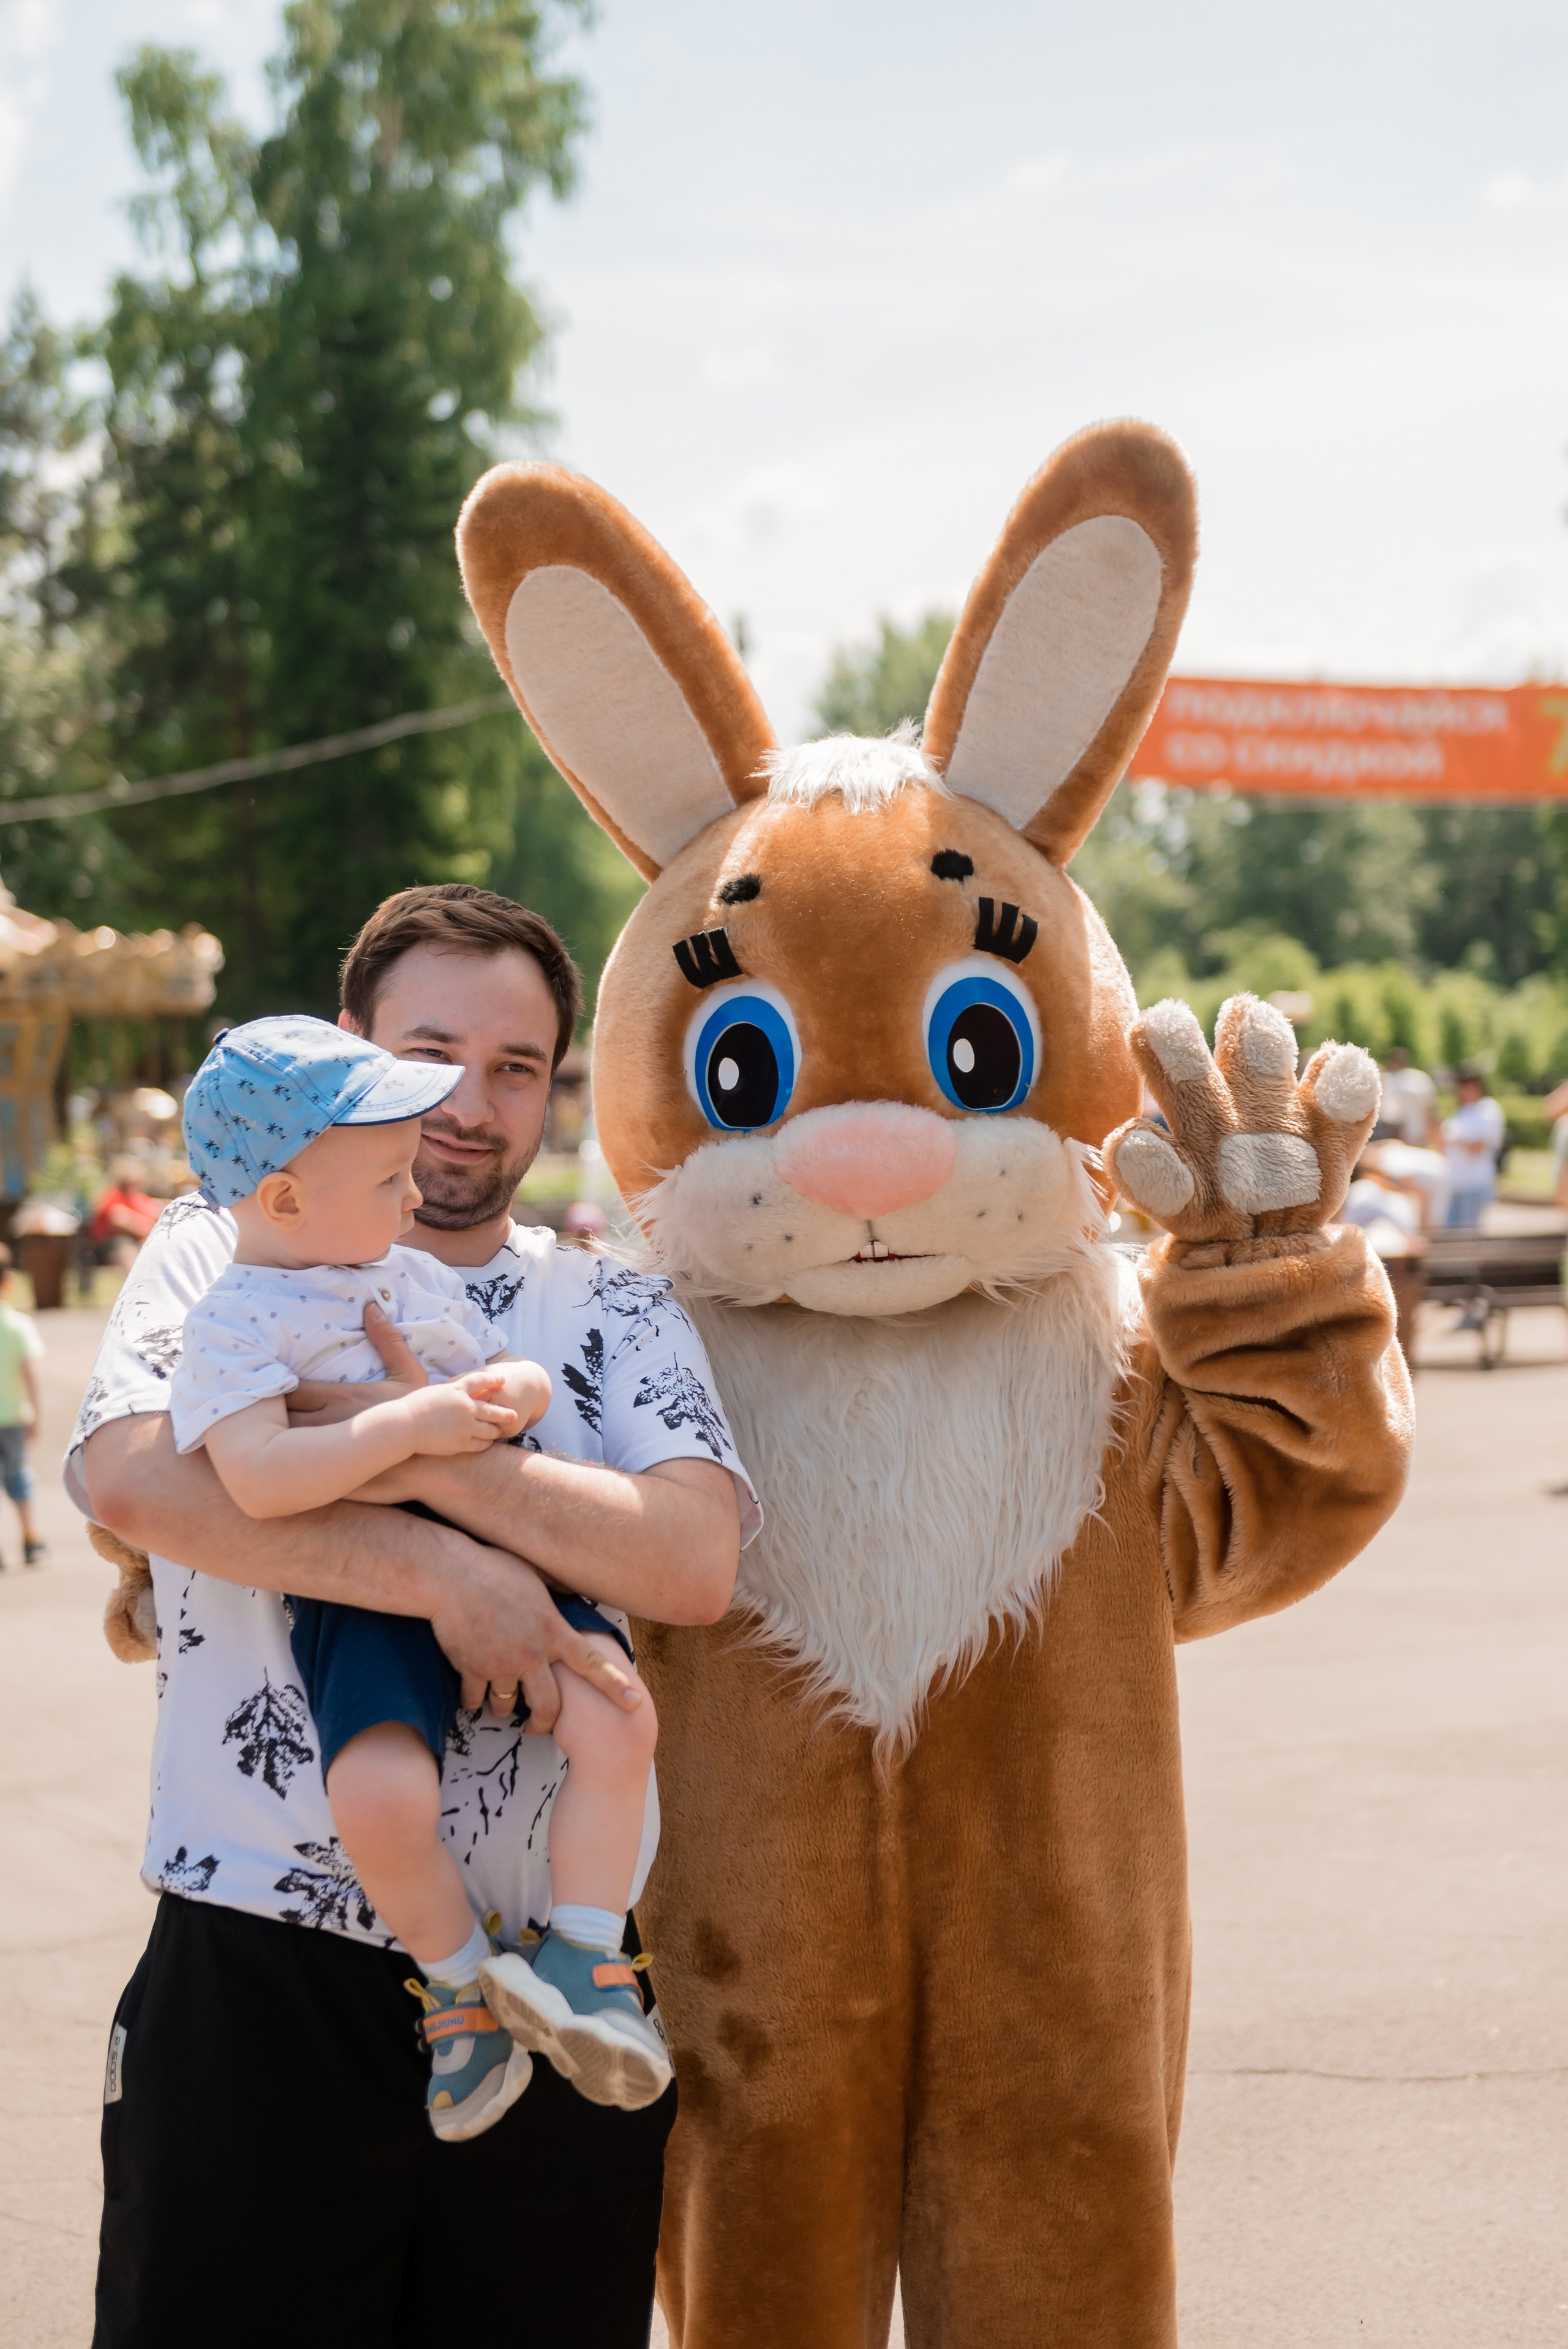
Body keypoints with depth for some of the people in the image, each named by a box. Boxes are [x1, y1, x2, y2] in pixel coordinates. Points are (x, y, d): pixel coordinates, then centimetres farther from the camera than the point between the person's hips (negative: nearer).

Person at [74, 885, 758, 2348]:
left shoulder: (618, 1316, 10)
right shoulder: (229, 1255, 5)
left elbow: (694, 1563, -8)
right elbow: (127, 1474, -15)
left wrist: (427, 1453, -17)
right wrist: (450, 1576, -18)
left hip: (558, 1995, 2)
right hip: (259, 1982, -2)